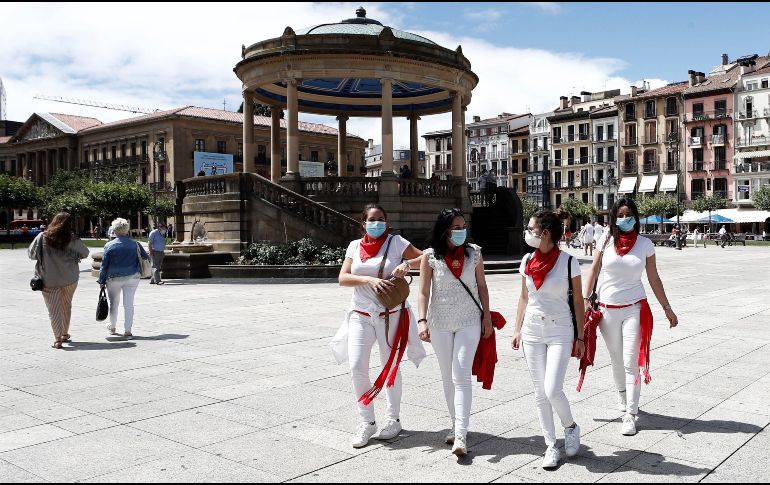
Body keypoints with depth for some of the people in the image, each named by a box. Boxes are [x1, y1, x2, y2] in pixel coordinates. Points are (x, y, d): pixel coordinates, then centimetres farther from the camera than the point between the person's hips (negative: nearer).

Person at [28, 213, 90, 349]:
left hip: (49, 280, -1)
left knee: (54, 310, 4)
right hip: (70, 279, 1)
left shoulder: (42, 237, -8)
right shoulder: (73, 239, -6)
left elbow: (31, 254, -1)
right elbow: (85, 253, 6)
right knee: (66, 305, 19)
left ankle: (57, 338, -5)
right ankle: (65, 334, 29)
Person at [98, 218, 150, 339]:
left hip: (114, 279, 0)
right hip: (132, 278, 0)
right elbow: (146, 257, 8)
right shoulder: (135, 244, -2)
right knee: (129, 304, 2)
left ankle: (112, 327, 32)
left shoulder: (109, 246, -6)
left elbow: (104, 265, -3)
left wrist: (102, 281, 3)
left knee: (114, 303, 17)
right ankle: (127, 331, 1)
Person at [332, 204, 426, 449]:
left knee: (390, 368, 10)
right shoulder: (355, 246, 6)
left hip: (390, 316, -2)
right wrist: (369, 279, -20)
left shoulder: (396, 243, -2)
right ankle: (367, 422, 11)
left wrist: (408, 264, -24)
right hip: (361, 315, 2)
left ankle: (393, 419, 27)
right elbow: (343, 278, -4)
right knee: (356, 367, -5)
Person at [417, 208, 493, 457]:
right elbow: (423, 292, -6)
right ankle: (456, 425, 26)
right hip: (440, 324, 1)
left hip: (469, 322, -1)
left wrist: (487, 317, 5)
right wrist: (422, 320, -17)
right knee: (448, 377, 11)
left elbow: (482, 287, 6)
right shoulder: (430, 256, -6)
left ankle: (461, 435, -11)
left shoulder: (474, 252, -1)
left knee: (461, 377, -9)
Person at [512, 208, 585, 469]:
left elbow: (577, 302, -3)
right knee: (540, 392, 5)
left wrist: (580, 337, -3)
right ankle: (552, 446, 18)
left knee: (552, 390, -12)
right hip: (532, 332, 4)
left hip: (560, 332, -4)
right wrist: (517, 330, 9)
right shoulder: (527, 260, 3)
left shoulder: (569, 262, -9)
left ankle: (571, 427, 18)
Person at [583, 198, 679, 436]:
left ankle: (630, 415, -2)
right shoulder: (606, 240, -1)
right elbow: (593, 271, 4)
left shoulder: (645, 244, -2)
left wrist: (667, 308, 7)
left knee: (631, 362, -6)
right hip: (607, 308, 1)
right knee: (617, 360, 15)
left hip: (634, 308, -1)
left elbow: (654, 279, 5)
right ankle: (622, 395, 39)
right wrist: (585, 299, -2)